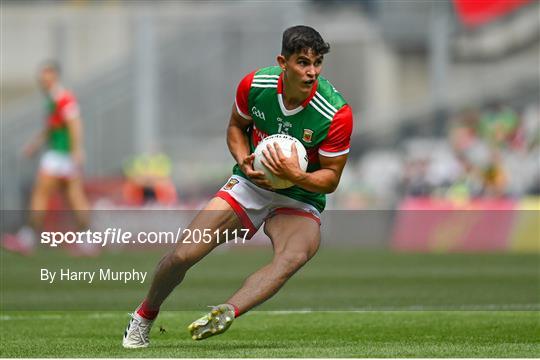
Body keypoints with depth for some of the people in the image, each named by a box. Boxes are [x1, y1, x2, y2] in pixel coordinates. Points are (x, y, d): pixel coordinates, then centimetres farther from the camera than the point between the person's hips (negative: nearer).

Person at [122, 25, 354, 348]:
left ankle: (225, 313, -54)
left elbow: (331, 179, -10)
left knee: (294, 256, -37)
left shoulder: (337, 113, -21)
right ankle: (144, 317, 18)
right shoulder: (254, 85, -12)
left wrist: (295, 175, -30)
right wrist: (244, 161, -11)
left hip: (300, 201, -3)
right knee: (182, 255, -10)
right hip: (250, 186, 3)